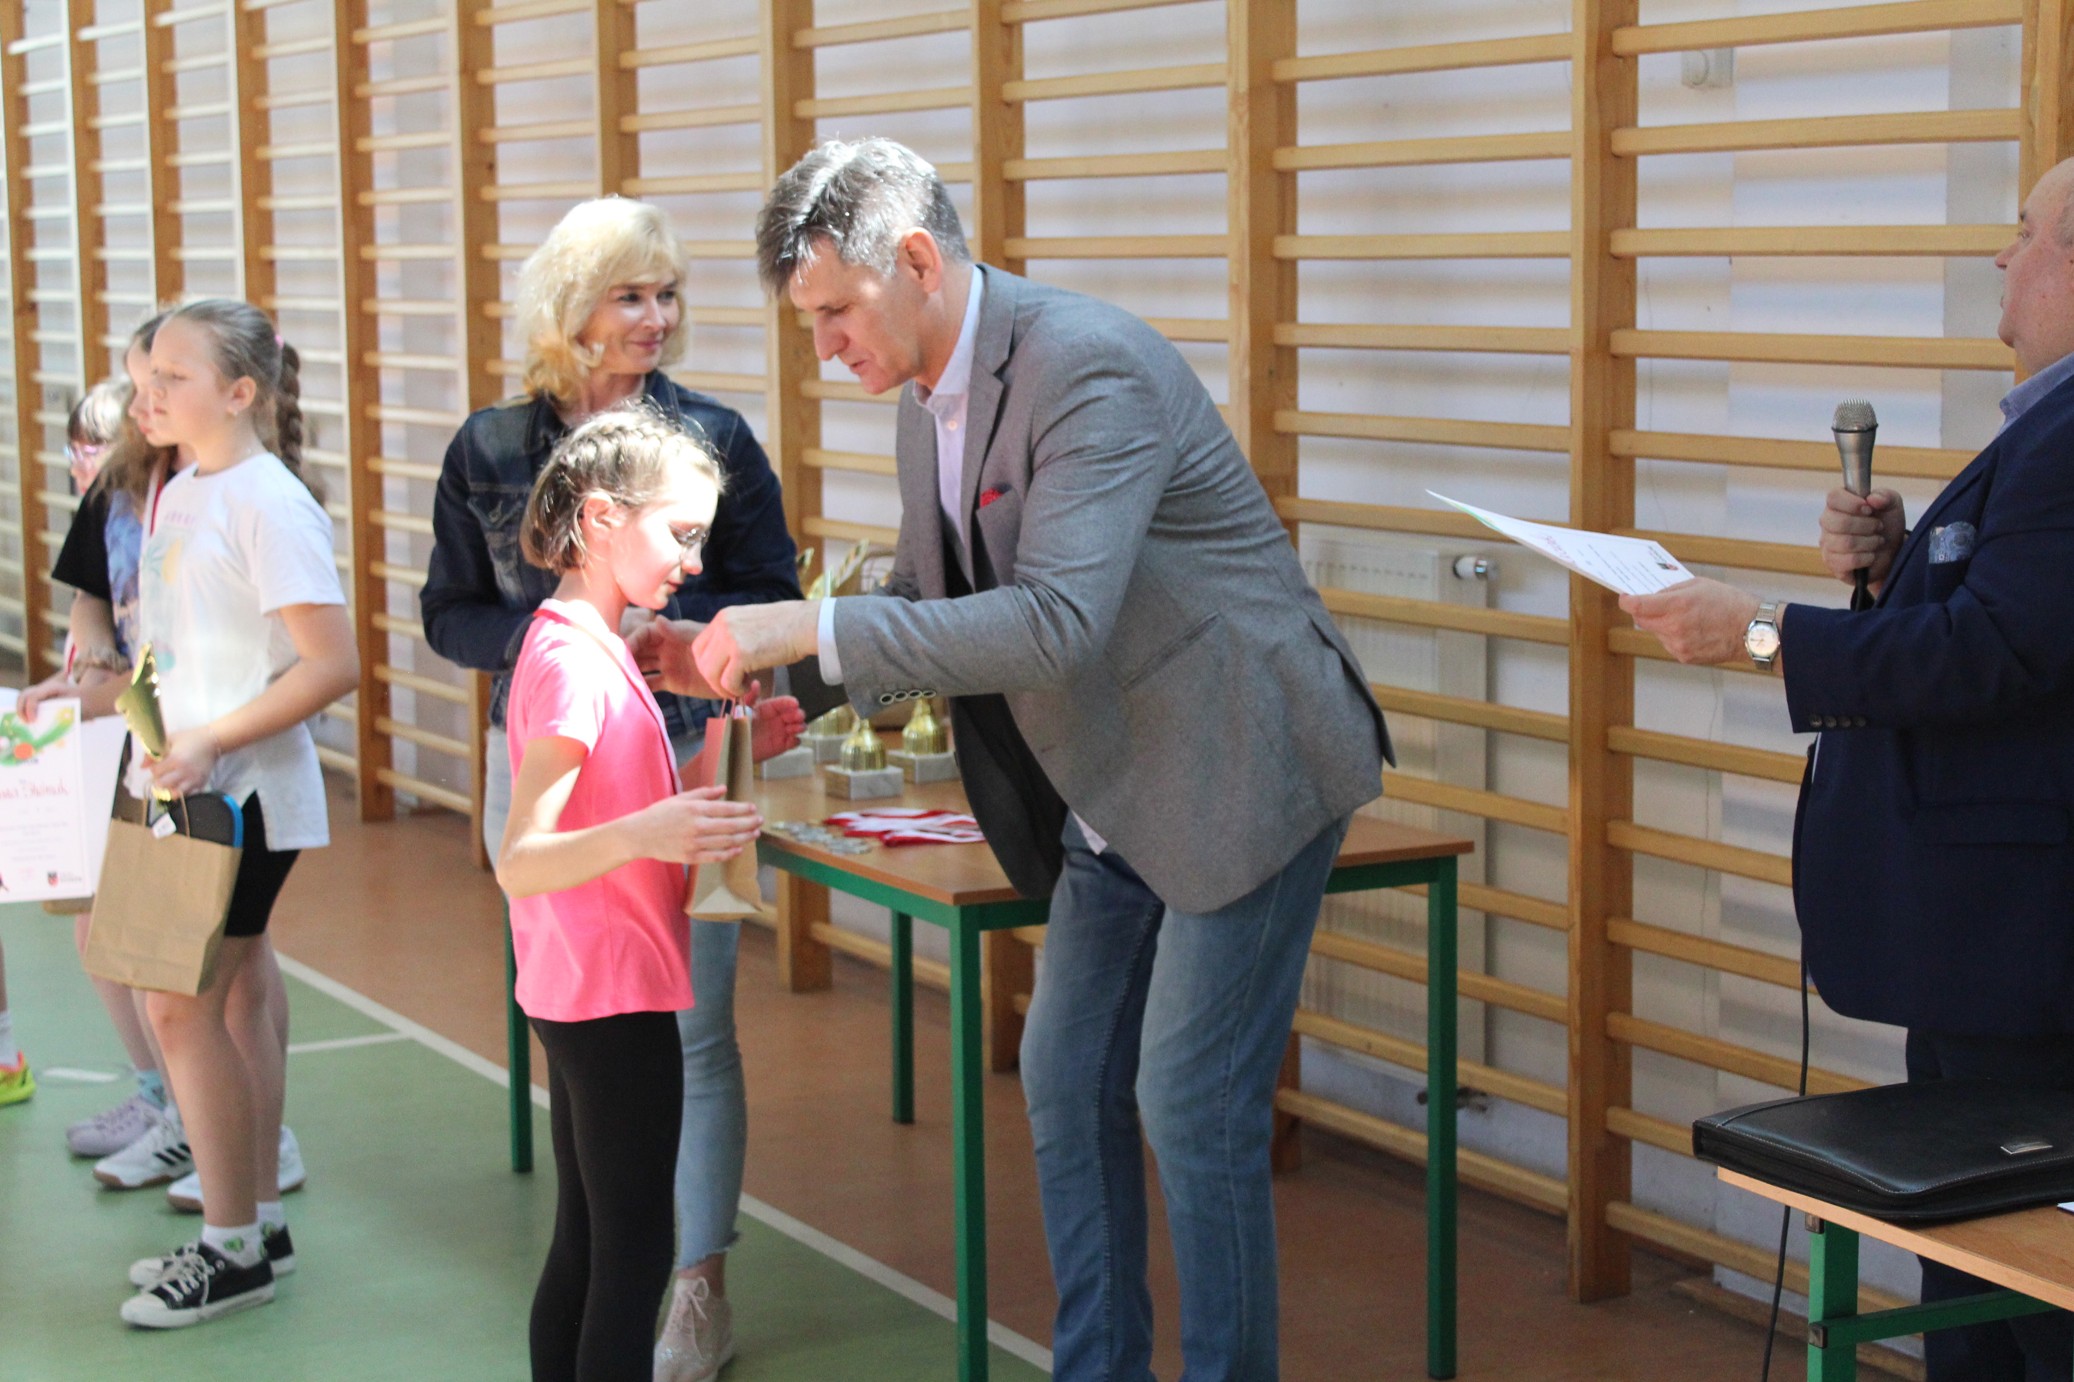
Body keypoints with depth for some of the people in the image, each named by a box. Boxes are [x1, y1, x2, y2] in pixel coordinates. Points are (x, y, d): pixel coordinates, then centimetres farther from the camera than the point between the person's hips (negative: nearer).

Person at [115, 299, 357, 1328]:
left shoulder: (268, 503, -16)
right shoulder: (177, 496, 10)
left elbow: (334, 665, -20)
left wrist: (211, 742, -23)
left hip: (244, 793, -8)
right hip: (193, 791, 8)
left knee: (179, 1004, -6)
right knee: (233, 998, 14)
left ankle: (233, 1248, 5)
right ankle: (257, 1224, 24)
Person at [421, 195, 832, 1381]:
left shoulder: (716, 437, -2)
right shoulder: (490, 449, 3)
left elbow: (774, 600, 0)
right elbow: (449, 616, 4)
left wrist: (663, 621, -17)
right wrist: (553, 632, -15)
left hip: (681, 762, -2)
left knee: (691, 1033, 0)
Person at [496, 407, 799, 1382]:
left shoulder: (578, 645, 12)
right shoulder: (576, 662, -20)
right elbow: (518, 863, -27)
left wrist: (720, 755, 5)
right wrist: (640, 834, -43)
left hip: (578, 997, 10)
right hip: (616, 995, -10)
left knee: (586, 1246, 15)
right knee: (633, 1259, -5)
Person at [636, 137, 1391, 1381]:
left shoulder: (1090, 367, -24)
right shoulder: (932, 405, 5)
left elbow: (1053, 622, -34)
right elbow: (929, 604, 15)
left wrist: (814, 625, -32)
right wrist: (741, 656, 0)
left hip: (1244, 766, -9)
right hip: (1118, 796, 9)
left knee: (1192, 1106, -6)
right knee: (1069, 1086, 12)